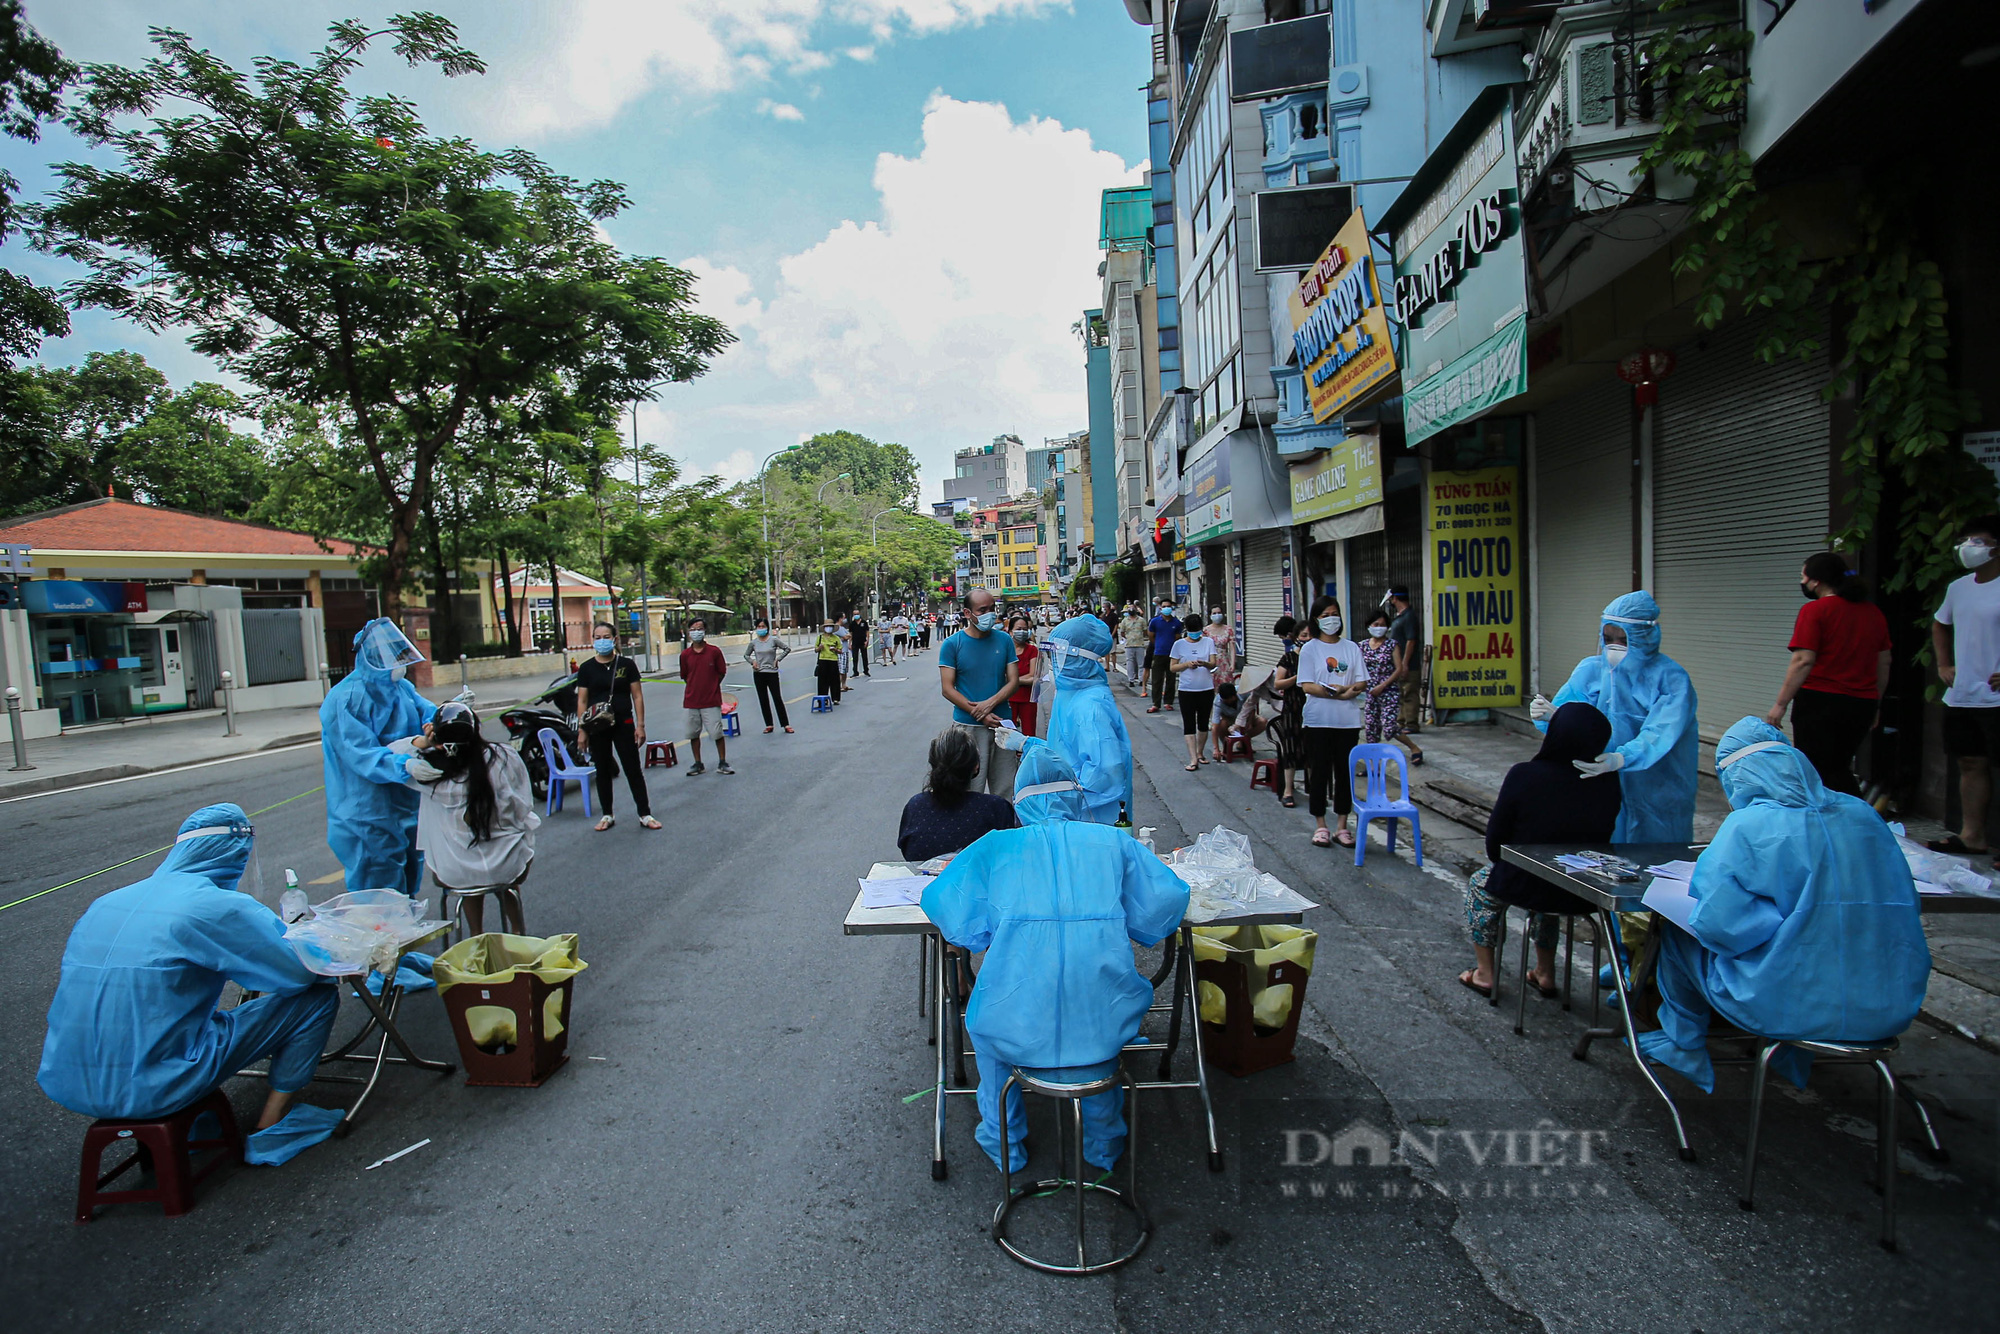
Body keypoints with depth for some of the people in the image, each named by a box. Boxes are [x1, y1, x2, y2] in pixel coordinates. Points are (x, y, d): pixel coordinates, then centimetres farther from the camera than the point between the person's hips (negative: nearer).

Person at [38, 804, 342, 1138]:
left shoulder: (106, 902, 8)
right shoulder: (220, 908, -14)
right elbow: (301, 972, -10)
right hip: (152, 1089, -8)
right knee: (318, 996, 0)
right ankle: (270, 1128, 9)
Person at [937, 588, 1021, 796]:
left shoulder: (1004, 640, 6)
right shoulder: (952, 644, -2)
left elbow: (1014, 681, 5)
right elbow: (947, 688, -5)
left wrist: (990, 703, -13)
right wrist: (980, 714, -12)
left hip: (1001, 724, 3)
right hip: (967, 726, -3)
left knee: (1005, 790, 6)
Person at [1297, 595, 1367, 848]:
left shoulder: (1351, 647, 9)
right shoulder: (1310, 649, 1)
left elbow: (1362, 683, 4)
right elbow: (1307, 686, -9)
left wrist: (1348, 690, -16)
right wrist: (1337, 692, -20)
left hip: (1348, 720, 3)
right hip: (1318, 720, -3)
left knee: (1345, 772, 7)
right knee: (1319, 772, 2)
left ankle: (1342, 826, 16)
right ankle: (1320, 826, 12)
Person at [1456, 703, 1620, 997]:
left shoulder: (1524, 775, -22)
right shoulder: (1608, 784, -12)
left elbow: (1495, 840, -12)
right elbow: (1600, 839, 5)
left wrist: (1505, 863, 8)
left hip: (1526, 888, -4)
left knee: (1480, 884, 28)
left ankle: (1484, 974, 34)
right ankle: (1546, 974, 45)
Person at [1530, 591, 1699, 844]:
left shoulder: (1671, 678, -11)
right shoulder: (1591, 669, 0)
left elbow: (1659, 736, -24)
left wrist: (1618, 760, -42)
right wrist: (1549, 714, -29)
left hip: (1657, 797, -2)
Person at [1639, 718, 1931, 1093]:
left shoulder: (1746, 827, -16)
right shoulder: (1863, 814, 1)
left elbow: (1718, 923, -22)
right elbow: (1906, 906, 12)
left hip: (1789, 1005, -6)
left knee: (1677, 929, 15)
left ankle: (1684, 1046, 32)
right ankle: (1792, 1058, 46)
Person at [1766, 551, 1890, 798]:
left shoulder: (1814, 610, -10)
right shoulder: (1873, 612, 12)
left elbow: (1803, 662, -15)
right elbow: (1884, 662, 16)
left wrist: (1780, 704, -12)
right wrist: (1875, 703, 25)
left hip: (1820, 701, -7)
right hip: (1862, 704, 7)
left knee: (1816, 772, 1)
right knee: (1839, 771, 19)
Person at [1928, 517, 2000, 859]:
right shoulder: (1958, 587, 12)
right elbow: (1939, 625, 30)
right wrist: (1943, 665, 19)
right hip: (1961, 697, 7)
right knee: (1971, 765, 13)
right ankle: (1972, 836, 21)